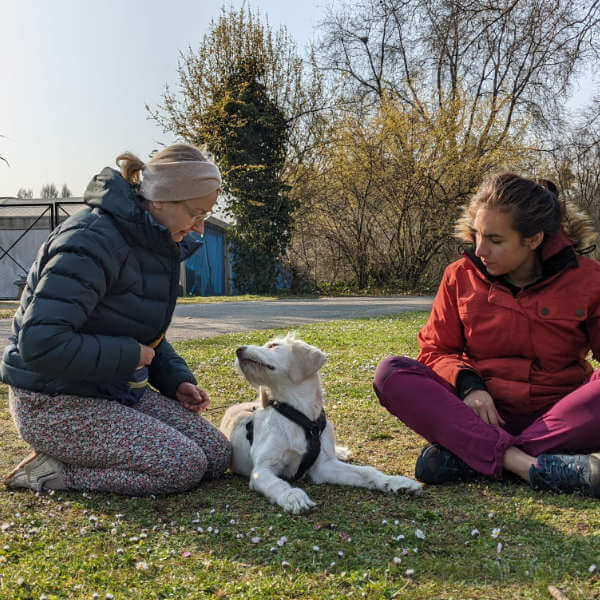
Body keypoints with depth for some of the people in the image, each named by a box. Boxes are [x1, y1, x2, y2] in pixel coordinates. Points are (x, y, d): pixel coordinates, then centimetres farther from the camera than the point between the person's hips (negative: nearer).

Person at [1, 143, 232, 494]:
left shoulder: (162, 245, 7)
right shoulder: (93, 241, -24)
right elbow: (40, 343, -31)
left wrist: (177, 380, 3)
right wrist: (129, 355, -22)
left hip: (117, 389, 9)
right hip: (55, 401, -9)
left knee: (218, 455, 1)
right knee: (184, 467, -18)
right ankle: (52, 471, -4)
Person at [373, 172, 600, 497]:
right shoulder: (461, 276, 3)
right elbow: (435, 350, 6)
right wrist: (467, 383, -15)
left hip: (558, 415, -1)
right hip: (483, 413, 2)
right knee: (389, 373, -21)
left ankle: (465, 456, -31)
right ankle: (521, 463, -36)